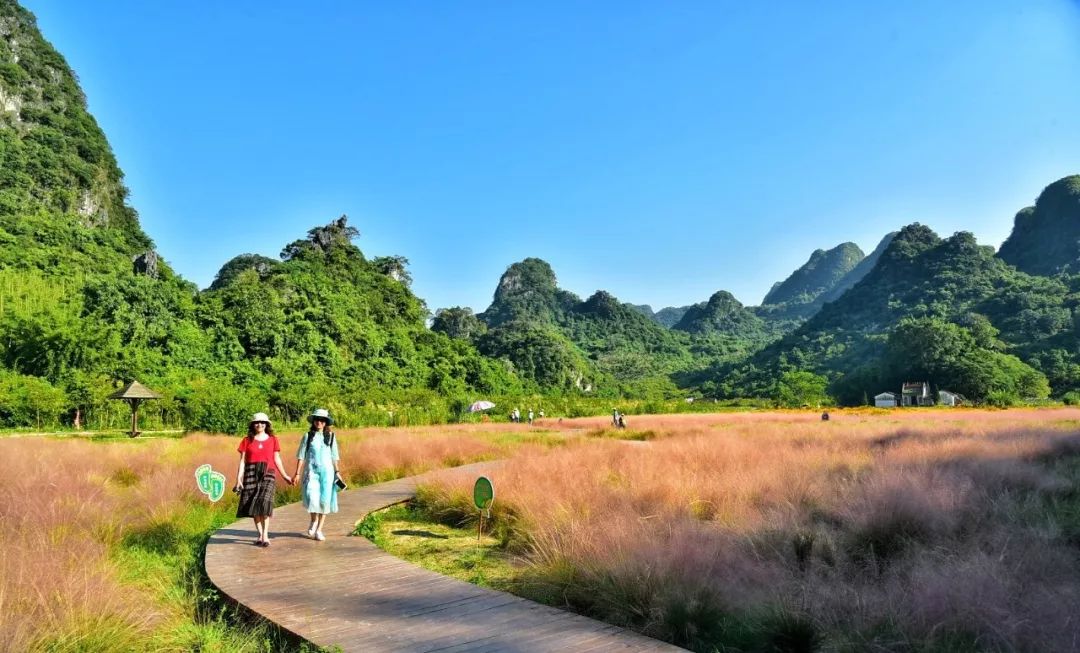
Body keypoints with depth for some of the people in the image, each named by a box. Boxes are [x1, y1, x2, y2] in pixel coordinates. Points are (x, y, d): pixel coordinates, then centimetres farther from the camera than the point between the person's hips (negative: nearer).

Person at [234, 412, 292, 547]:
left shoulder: (273, 440, 9)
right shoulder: (247, 440, 7)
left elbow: (277, 459, 13)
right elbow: (242, 461, 4)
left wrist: (285, 476, 12)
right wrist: (239, 479, -3)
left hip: (267, 473, -1)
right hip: (251, 474, 1)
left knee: (264, 502, -15)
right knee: (254, 505, 1)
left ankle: (265, 535, -13)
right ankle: (260, 535, 12)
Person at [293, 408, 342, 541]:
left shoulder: (331, 436, 7)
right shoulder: (307, 436, 3)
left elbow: (334, 456, 12)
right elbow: (301, 456, 4)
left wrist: (337, 472, 8)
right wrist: (297, 473, 0)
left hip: (326, 471, 2)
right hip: (311, 471, -1)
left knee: (324, 500, -1)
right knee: (311, 498, -16)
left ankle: (319, 529, 11)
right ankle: (314, 520, 13)